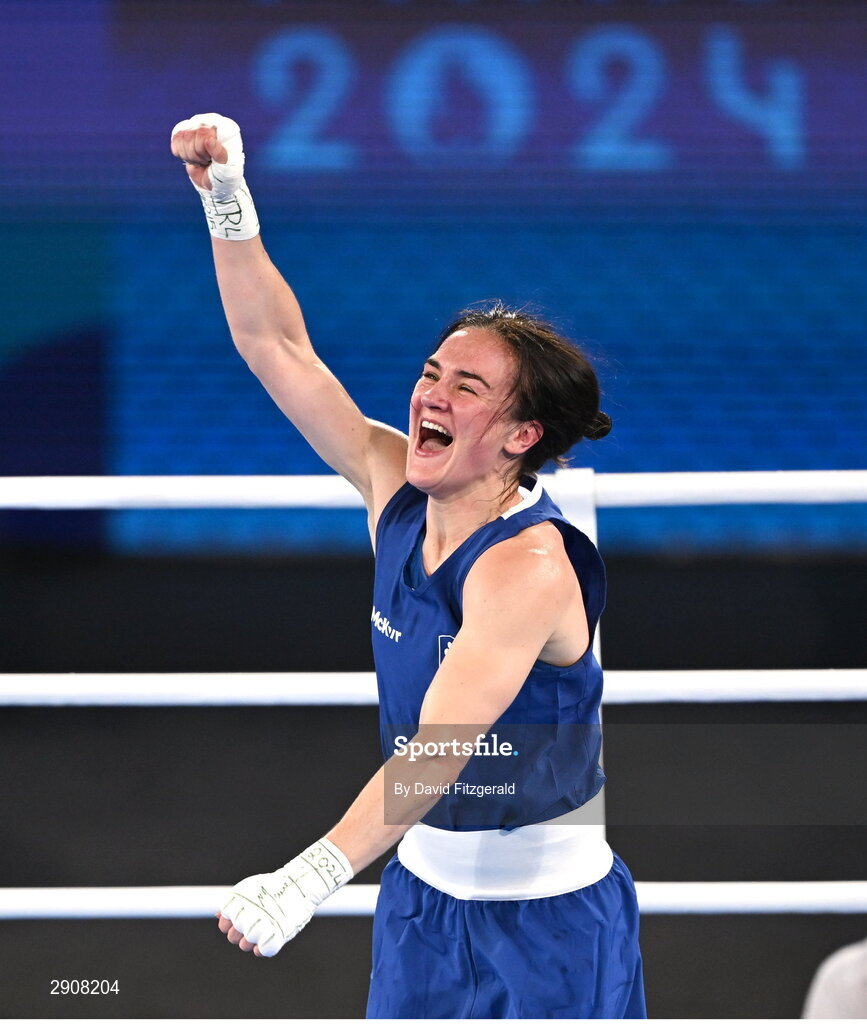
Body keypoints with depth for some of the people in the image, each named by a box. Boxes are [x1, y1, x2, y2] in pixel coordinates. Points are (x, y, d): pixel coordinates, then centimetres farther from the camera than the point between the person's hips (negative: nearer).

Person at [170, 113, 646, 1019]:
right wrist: (227, 202, -12)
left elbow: (441, 749, -35)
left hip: (546, 915, -6)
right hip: (423, 884, 6)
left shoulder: (530, 565, -24)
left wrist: (313, 874, -46)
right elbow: (277, 347, 0)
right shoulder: (396, 487, -3)